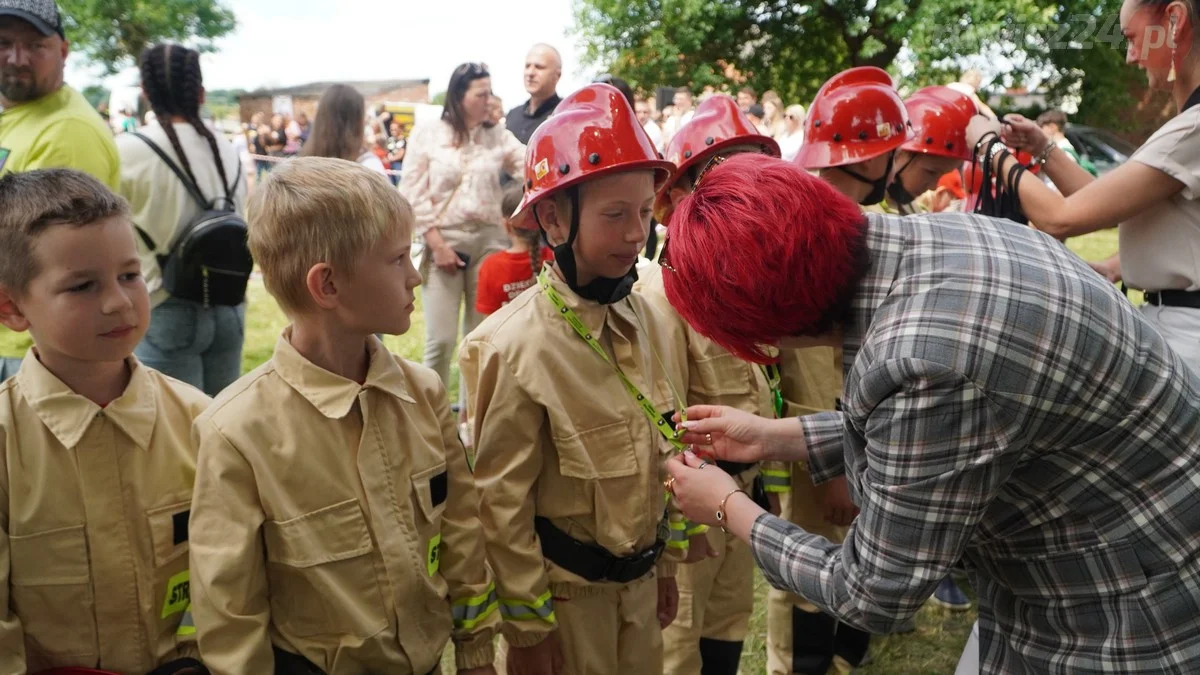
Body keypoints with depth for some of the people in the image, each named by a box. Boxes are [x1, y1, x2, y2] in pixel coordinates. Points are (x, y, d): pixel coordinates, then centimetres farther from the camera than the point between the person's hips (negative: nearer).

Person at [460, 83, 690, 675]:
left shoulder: (648, 321, -4)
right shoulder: (517, 348, -23)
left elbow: (667, 448, 7)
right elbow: (501, 501, -17)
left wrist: (668, 559, 12)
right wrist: (526, 624, -11)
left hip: (640, 579, 6)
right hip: (566, 590, -6)